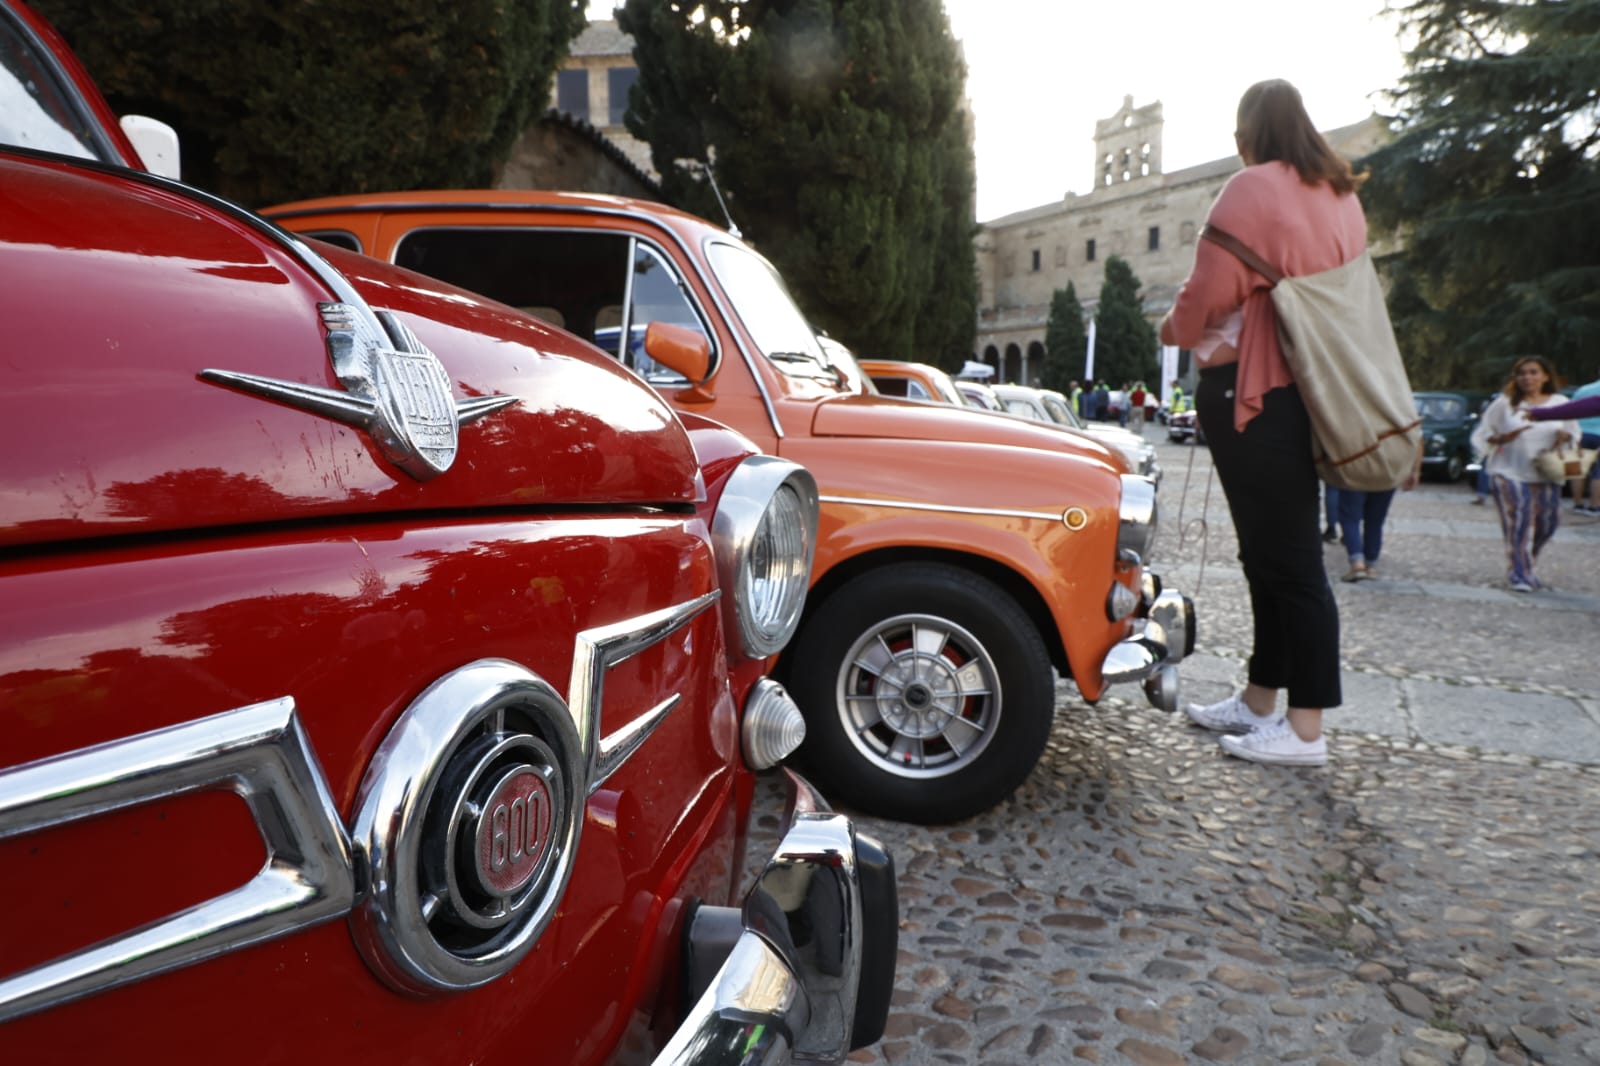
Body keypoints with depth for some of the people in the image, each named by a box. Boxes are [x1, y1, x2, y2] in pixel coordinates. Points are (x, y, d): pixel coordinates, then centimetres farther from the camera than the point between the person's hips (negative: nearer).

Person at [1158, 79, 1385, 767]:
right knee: (1278, 554, 14)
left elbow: (1210, 291, -12)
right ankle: (1260, 703, 24)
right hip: (1312, 390, 9)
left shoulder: (1253, 189, -10)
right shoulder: (1342, 197, 15)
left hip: (1252, 392, -9)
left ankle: (1305, 732, 2)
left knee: (1285, 560, -5)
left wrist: (1175, 330, 9)